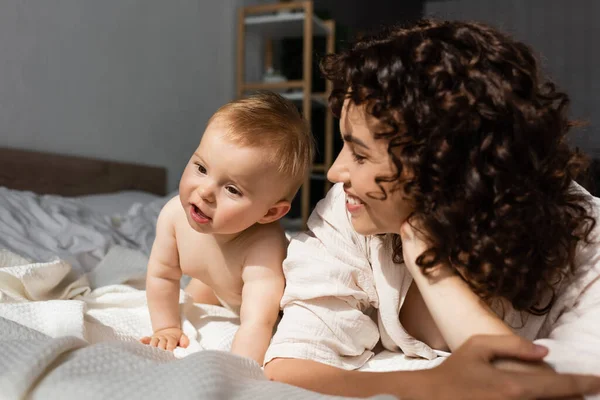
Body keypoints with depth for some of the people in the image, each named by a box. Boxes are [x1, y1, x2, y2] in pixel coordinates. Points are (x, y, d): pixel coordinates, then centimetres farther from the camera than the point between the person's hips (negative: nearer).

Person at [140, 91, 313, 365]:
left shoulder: (263, 248, -51)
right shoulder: (174, 214, -34)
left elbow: (257, 325, -56)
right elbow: (162, 274, -16)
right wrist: (167, 328, -13)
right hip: (220, 289, 5)